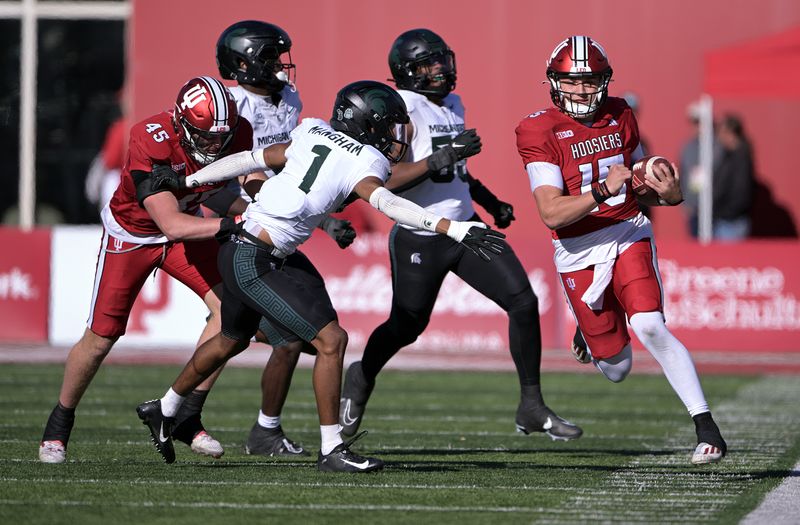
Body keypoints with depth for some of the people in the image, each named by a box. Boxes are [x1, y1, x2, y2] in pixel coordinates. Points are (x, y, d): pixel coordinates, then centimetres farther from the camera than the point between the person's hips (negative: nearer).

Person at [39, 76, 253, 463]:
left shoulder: (236, 134, -22)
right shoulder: (151, 144, -38)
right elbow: (172, 227, -42)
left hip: (185, 224, 4)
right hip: (131, 233, -4)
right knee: (100, 339, 1)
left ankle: (187, 417, -5)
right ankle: (60, 423, 27)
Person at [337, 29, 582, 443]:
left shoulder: (452, 105, 10)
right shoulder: (403, 112, -16)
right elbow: (386, 181, -24)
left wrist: (491, 202, 18)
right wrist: (441, 158, -30)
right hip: (419, 241, -7)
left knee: (523, 302, -6)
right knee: (406, 327, 7)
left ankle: (532, 408, 1)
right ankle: (361, 380, 40)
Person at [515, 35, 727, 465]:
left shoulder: (619, 116, 3)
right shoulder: (540, 132, -11)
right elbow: (551, 213, -21)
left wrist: (667, 194, -4)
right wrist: (603, 191, -35)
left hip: (630, 237, 1)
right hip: (579, 254, -1)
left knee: (649, 328, -24)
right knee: (617, 370, 7)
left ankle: (705, 426, -21)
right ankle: (591, 336, 45)